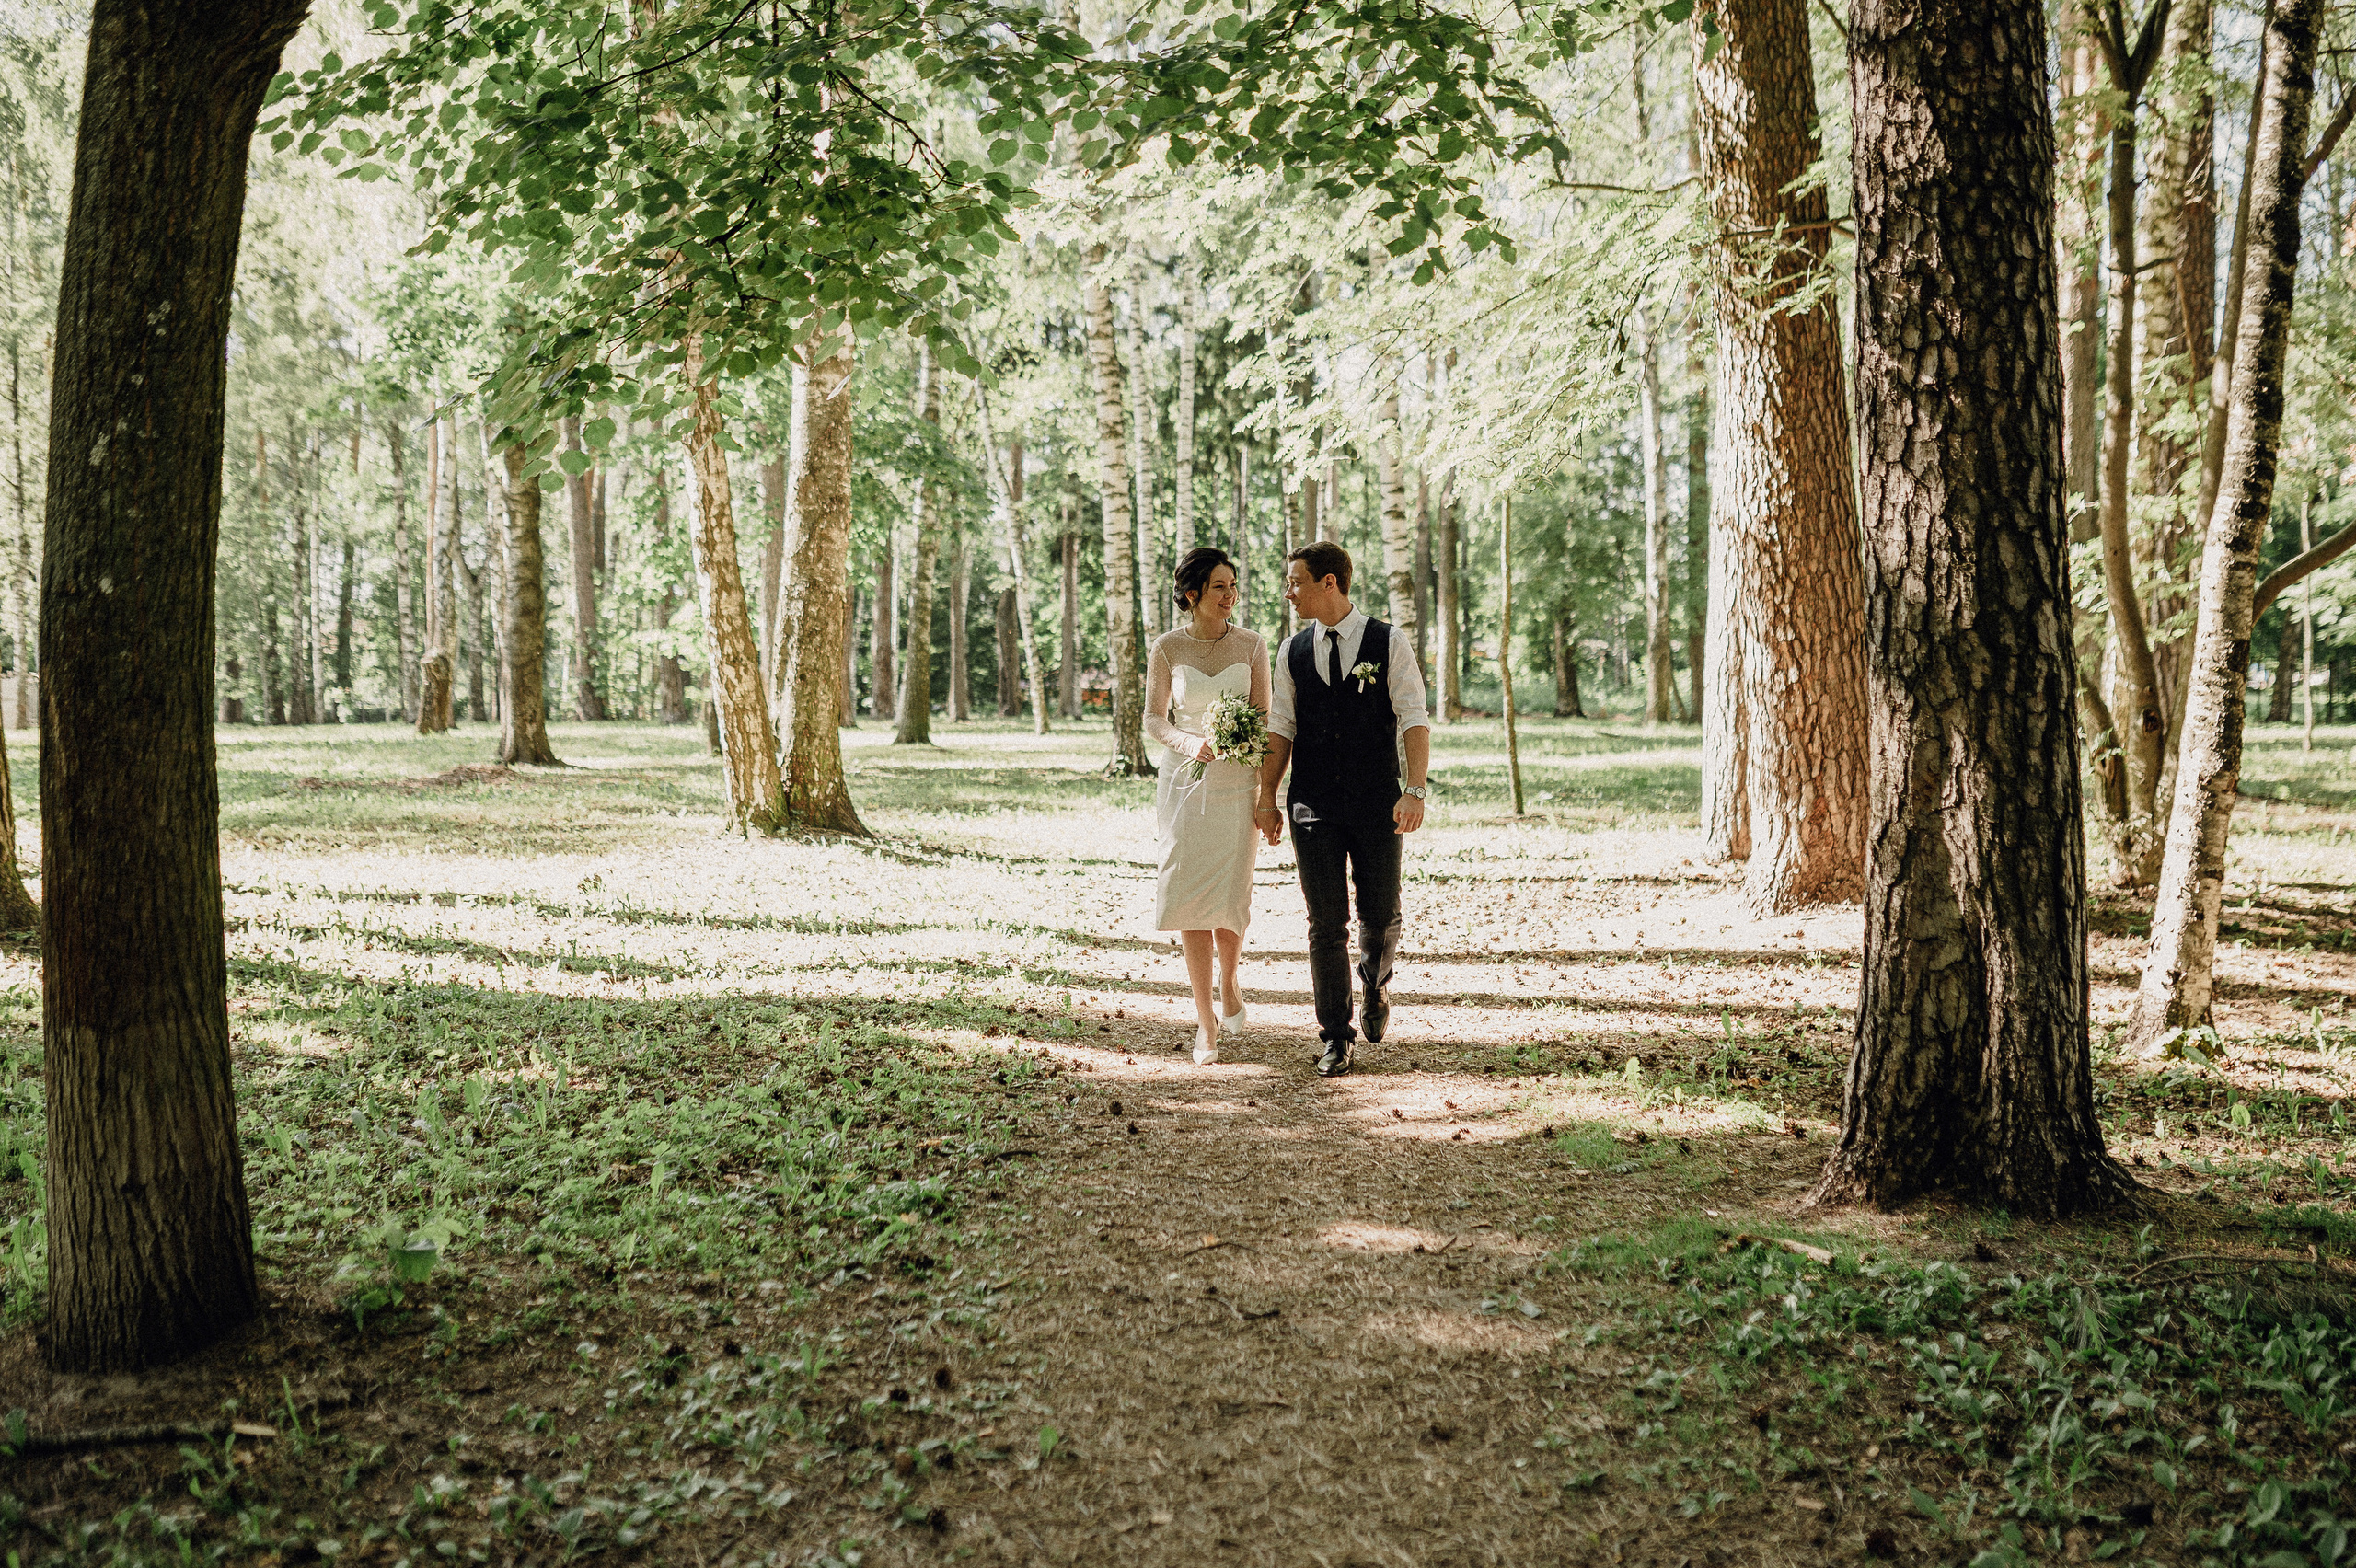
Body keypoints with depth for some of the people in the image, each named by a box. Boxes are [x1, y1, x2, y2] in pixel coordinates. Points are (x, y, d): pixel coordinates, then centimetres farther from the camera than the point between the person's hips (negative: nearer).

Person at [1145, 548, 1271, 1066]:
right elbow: (1154, 720, 3)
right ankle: (1206, 1021, 7)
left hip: (1238, 785, 0)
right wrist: (1190, 742, -17)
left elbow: (1263, 721, 5)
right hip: (1185, 783, 0)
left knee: (1229, 900, -3)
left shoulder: (1251, 646, 1)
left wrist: (1268, 795, -3)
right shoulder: (1167, 648, 0)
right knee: (1188, 897, -3)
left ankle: (1229, 985, 29)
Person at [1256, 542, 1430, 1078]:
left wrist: (1415, 791, -16)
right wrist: (1266, 797, 5)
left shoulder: (1390, 643, -1)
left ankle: (1376, 985, 38)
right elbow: (1280, 727, 11)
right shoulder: (1294, 651, 7)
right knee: (1326, 923, -1)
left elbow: (1414, 720, -5)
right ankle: (1336, 1038, 8)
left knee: (1381, 916, 5)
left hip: (1377, 806, -2)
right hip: (1312, 807, 2)